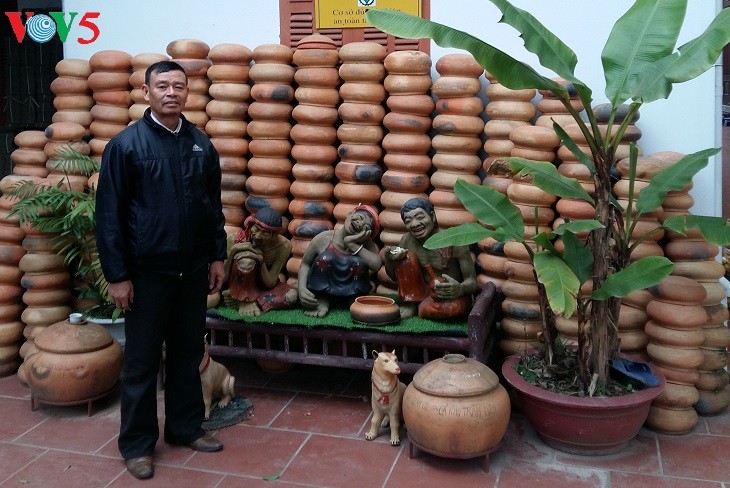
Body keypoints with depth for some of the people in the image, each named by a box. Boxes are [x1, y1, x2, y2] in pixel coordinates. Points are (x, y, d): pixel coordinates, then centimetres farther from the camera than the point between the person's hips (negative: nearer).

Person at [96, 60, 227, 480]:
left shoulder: (202, 145, 6)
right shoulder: (126, 144, -8)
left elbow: (214, 206, 12)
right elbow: (109, 215, -9)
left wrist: (218, 256, 8)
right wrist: (117, 275, -11)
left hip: (193, 271, 4)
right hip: (147, 272, -4)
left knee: (188, 354, 15)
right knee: (142, 361, 7)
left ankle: (186, 427, 32)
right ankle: (137, 443, 22)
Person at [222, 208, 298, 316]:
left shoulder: (283, 246, -20)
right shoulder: (241, 237, -23)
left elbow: (270, 283, -19)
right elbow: (224, 276, -21)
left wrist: (261, 261, -37)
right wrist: (233, 250, -36)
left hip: (263, 285, 3)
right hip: (241, 285, -3)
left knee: (292, 296, -29)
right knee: (246, 261, -36)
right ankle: (245, 300, -17)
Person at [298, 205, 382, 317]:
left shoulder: (366, 244, -13)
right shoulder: (324, 238, -17)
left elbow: (376, 265, -31)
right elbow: (305, 264, -7)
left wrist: (352, 244, -32)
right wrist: (302, 289, -24)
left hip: (352, 291, 0)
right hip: (323, 290, 0)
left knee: (358, 262, -26)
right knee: (324, 258, -27)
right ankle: (322, 301, -5)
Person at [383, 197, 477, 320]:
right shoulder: (407, 241, -7)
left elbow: (472, 281, -18)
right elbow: (395, 276, 6)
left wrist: (460, 289, -43)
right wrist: (389, 259, -18)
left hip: (452, 298, -4)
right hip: (425, 295, 4)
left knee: (428, 309, -36)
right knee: (407, 257, -16)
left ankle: (420, 308, -2)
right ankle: (411, 305, -5)